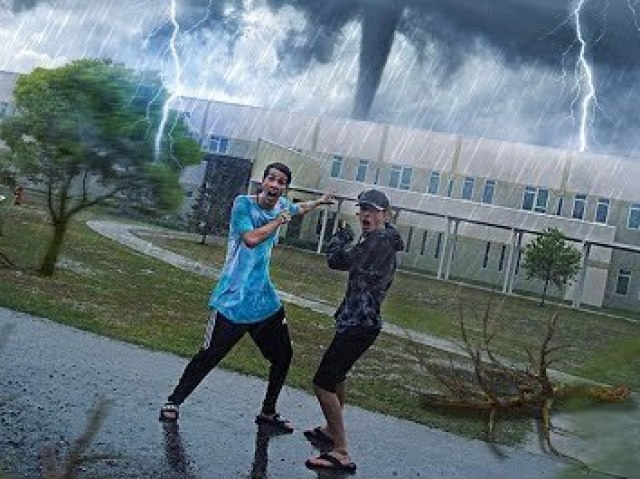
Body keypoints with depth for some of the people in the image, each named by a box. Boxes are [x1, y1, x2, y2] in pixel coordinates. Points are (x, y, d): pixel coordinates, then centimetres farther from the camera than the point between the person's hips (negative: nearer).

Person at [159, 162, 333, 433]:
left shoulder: (281, 205, 7)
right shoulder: (243, 203, -12)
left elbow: (297, 209, 33)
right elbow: (251, 238, -27)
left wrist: (319, 202, 43)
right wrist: (278, 222, -15)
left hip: (265, 300, 7)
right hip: (233, 300, -7)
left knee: (283, 357, 11)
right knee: (209, 356, -4)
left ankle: (268, 413, 28)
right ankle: (174, 401, 17)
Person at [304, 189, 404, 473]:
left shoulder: (379, 241, -19)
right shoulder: (384, 242, 13)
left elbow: (336, 260, -15)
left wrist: (342, 236, 2)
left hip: (359, 324, -11)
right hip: (360, 321, 11)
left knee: (323, 383, -13)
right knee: (336, 375, 28)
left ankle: (341, 454, -13)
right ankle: (332, 431, 46)